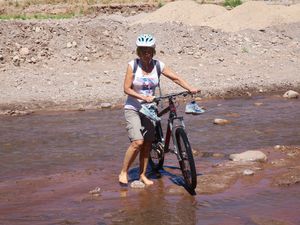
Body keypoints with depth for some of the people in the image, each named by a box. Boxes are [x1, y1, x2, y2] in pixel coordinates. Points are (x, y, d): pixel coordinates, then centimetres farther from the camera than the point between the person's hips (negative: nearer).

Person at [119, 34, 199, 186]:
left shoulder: (158, 65, -3)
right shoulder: (133, 65, -12)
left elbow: (175, 78, -1)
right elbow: (127, 89, -13)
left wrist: (190, 89, -15)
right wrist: (143, 97, -25)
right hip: (133, 108, -4)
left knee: (147, 143, 4)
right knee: (137, 142, -17)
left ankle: (142, 175, 20)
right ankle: (123, 173, 0)